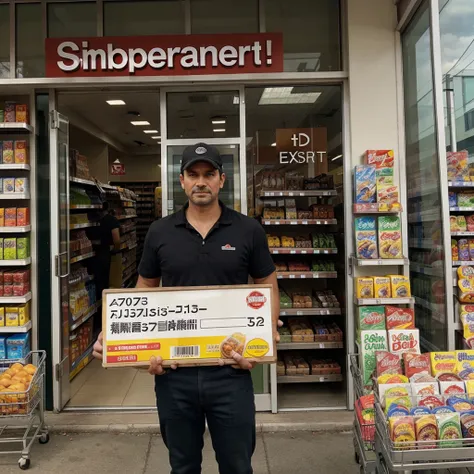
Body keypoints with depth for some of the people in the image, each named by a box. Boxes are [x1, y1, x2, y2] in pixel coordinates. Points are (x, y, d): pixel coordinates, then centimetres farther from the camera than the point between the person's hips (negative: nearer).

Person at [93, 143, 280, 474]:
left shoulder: (248, 231, -3)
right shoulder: (160, 233, 1)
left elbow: (269, 289, 3)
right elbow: (143, 294, 9)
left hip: (231, 371, -1)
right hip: (173, 373, 2)